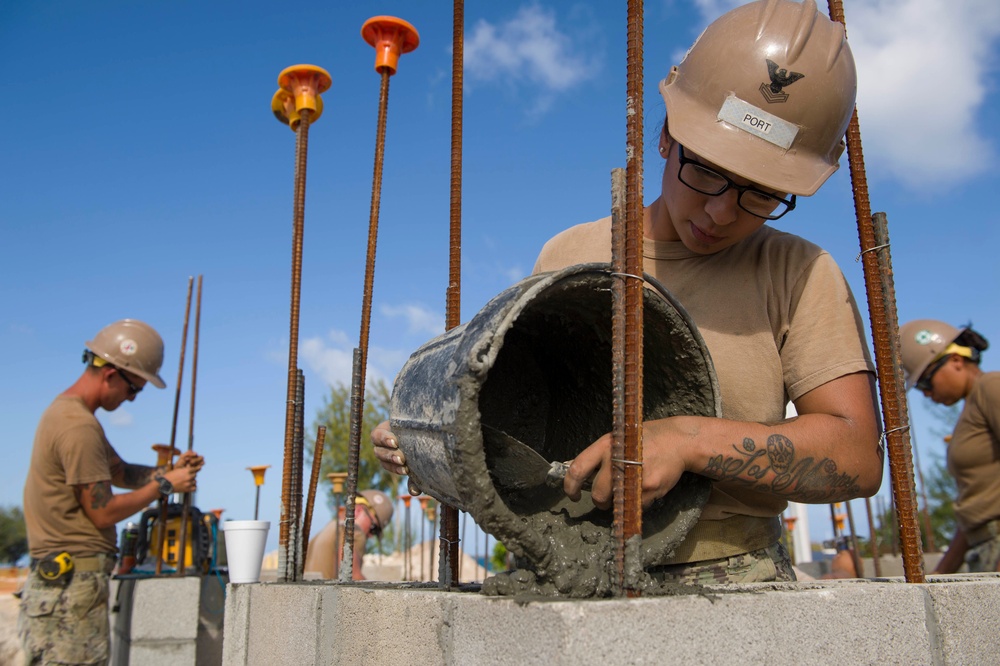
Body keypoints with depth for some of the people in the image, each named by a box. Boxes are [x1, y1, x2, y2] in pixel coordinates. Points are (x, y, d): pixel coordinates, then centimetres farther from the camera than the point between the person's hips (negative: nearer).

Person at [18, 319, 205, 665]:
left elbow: (120, 472, 21)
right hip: (72, 582, -10)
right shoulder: (78, 426, -18)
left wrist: (170, 470, 5)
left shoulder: (66, 410, 16)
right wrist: (164, 484, -6)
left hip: (59, 577, 10)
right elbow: (103, 512, -16)